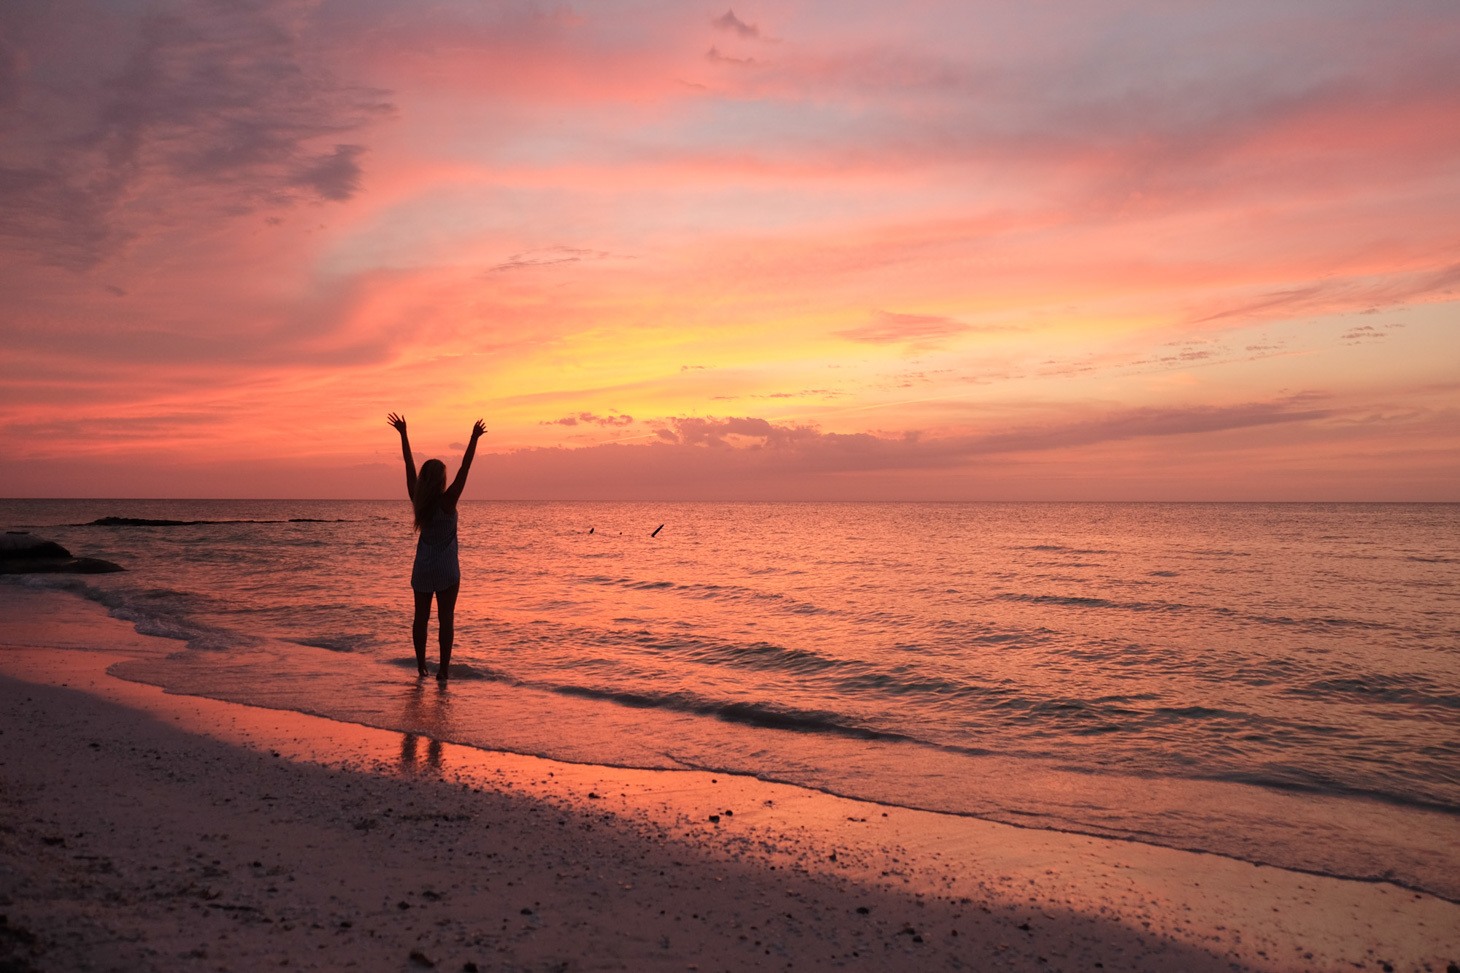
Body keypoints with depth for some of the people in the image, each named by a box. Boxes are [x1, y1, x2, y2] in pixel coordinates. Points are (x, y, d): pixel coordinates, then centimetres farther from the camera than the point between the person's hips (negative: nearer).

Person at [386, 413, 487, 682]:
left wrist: (403, 434, 9)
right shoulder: (447, 500, -14)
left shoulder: (418, 499, -3)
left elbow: (409, 465, 3)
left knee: (421, 617, 11)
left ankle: (421, 666, 13)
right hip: (446, 568, -4)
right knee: (446, 619, 0)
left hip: (422, 566, 4)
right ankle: (443, 669, -1)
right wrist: (474, 438, -14)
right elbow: (465, 468, -16)